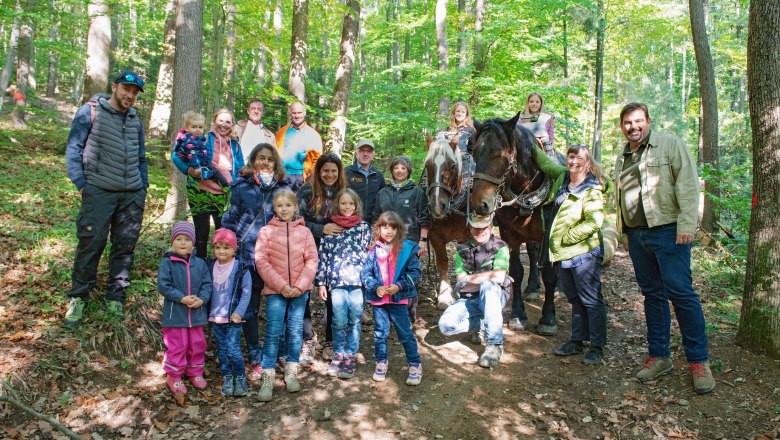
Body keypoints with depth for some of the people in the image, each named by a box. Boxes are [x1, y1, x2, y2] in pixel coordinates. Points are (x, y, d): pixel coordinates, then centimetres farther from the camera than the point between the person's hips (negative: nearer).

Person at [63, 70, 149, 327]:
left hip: (132, 195, 5)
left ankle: (115, 296, 17)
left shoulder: (136, 120, 16)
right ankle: (78, 298, 8)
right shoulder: (90, 112, 1)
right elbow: (73, 149, 0)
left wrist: (143, 187, 13)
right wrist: (80, 184, -7)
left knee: (125, 246, 5)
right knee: (91, 243, -6)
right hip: (99, 192, -4)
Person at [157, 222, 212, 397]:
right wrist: (182, 298, -21)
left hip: (197, 313, 4)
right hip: (175, 314, -4)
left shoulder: (200, 263, 2)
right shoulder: (167, 263, -9)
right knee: (177, 346, 3)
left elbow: (207, 284, 3)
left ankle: (195, 373, 33)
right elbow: (163, 286, -14)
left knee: (197, 344, 15)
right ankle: (173, 377, 20)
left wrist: (201, 299, -16)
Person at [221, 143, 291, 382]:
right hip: (248, 257, 0)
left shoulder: (284, 188, 6)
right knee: (250, 310, 7)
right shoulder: (241, 187, 2)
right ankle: (255, 360, 19)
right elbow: (230, 221, 6)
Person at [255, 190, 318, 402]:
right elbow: (261, 261, -5)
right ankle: (268, 378, 7)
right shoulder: (266, 231, 1)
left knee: (296, 331, 6)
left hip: (299, 290, 2)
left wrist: (300, 285, -11)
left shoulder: (304, 231, 5)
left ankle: (291, 372, 22)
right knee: (273, 332, -2)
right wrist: (281, 285, -14)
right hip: (275, 290, -1)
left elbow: (311, 260, 1)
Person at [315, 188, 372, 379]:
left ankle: (350, 356, 15)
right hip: (336, 281, 0)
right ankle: (338, 354, 19)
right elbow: (322, 256, 6)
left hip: (358, 281, 0)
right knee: (339, 321, 0)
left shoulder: (364, 228, 8)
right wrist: (320, 283, 3)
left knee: (354, 321, 3)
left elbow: (370, 255, 7)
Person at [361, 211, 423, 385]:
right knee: (380, 332, 13)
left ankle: (415, 365, 16)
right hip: (378, 298, 2)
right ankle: (381, 363, 28)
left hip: (398, 298, -1)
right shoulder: (372, 249, -1)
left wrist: (399, 286, -14)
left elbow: (415, 271, -4)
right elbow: (365, 272, 0)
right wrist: (375, 287, -15)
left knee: (405, 333, 5)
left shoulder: (407, 248, -4)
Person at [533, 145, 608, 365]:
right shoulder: (563, 176, 8)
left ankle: (597, 347, 9)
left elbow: (594, 221, -21)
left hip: (584, 253, -8)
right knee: (574, 299, 16)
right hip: (563, 254, 8)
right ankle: (576, 341, 26)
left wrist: (567, 237, -19)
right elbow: (546, 164, 24)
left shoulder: (592, 190, -13)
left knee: (591, 301, 0)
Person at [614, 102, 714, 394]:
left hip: (668, 230, -6)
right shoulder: (622, 159, 18)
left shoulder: (670, 145, -1)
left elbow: (688, 185, -9)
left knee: (680, 291, -9)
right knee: (652, 294, 10)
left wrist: (687, 224, -17)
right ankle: (659, 356, 18)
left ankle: (698, 361, 1)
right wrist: (625, 233, 19)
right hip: (636, 235, 6)